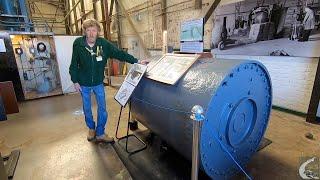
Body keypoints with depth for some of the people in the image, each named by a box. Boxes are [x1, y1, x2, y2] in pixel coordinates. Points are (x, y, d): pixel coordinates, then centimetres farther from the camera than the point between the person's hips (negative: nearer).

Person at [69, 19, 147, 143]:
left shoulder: (104, 44, -12)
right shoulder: (78, 44, -12)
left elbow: (120, 53, -12)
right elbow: (74, 64, -4)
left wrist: (136, 61, -18)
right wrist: (75, 81, -5)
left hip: (98, 83, 0)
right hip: (83, 84, 0)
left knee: (102, 108, 3)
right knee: (87, 109, 14)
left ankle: (100, 134, 21)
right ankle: (91, 128, 40)